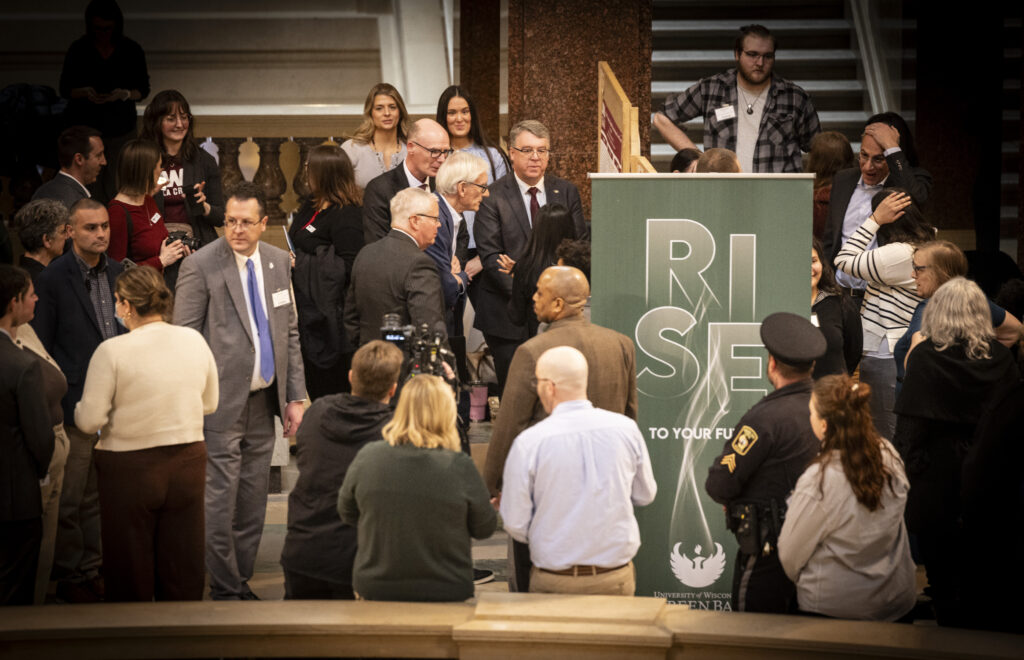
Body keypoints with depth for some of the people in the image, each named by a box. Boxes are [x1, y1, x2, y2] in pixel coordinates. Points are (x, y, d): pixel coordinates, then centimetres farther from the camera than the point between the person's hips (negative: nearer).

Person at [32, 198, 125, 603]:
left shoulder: (118, 273, 9)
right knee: (69, 498, 1)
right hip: (75, 406, -5)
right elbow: (41, 347, -6)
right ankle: (67, 574, 13)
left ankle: (92, 568, 23)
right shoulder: (53, 279, -8)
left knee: (98, 495, 13)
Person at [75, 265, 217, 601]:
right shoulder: (194, 340, -1)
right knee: (184, 571, 14)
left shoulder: (112, 351, -15)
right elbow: (210, 403, 10)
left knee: (130, 577, 9)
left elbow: (89, 421, -14)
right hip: (187, 461, 4)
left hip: (129, 468, -4)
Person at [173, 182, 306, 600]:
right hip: (221, 404, -5)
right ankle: (225, 590, 7)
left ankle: (241, 583, 19)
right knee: (220, 502, -3)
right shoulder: (201, 266, -9)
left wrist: (294, 397, 10)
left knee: (253, 502, 9)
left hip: (263, 400, 5)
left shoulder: (277, 261, 9)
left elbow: (289, 332, 15)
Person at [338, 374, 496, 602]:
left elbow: (347, 513, 7)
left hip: (375, 590, 2)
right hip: (445, 593, -2)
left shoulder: (367, 457, -9)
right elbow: (485, 528, -3)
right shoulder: (460, 467, -16)